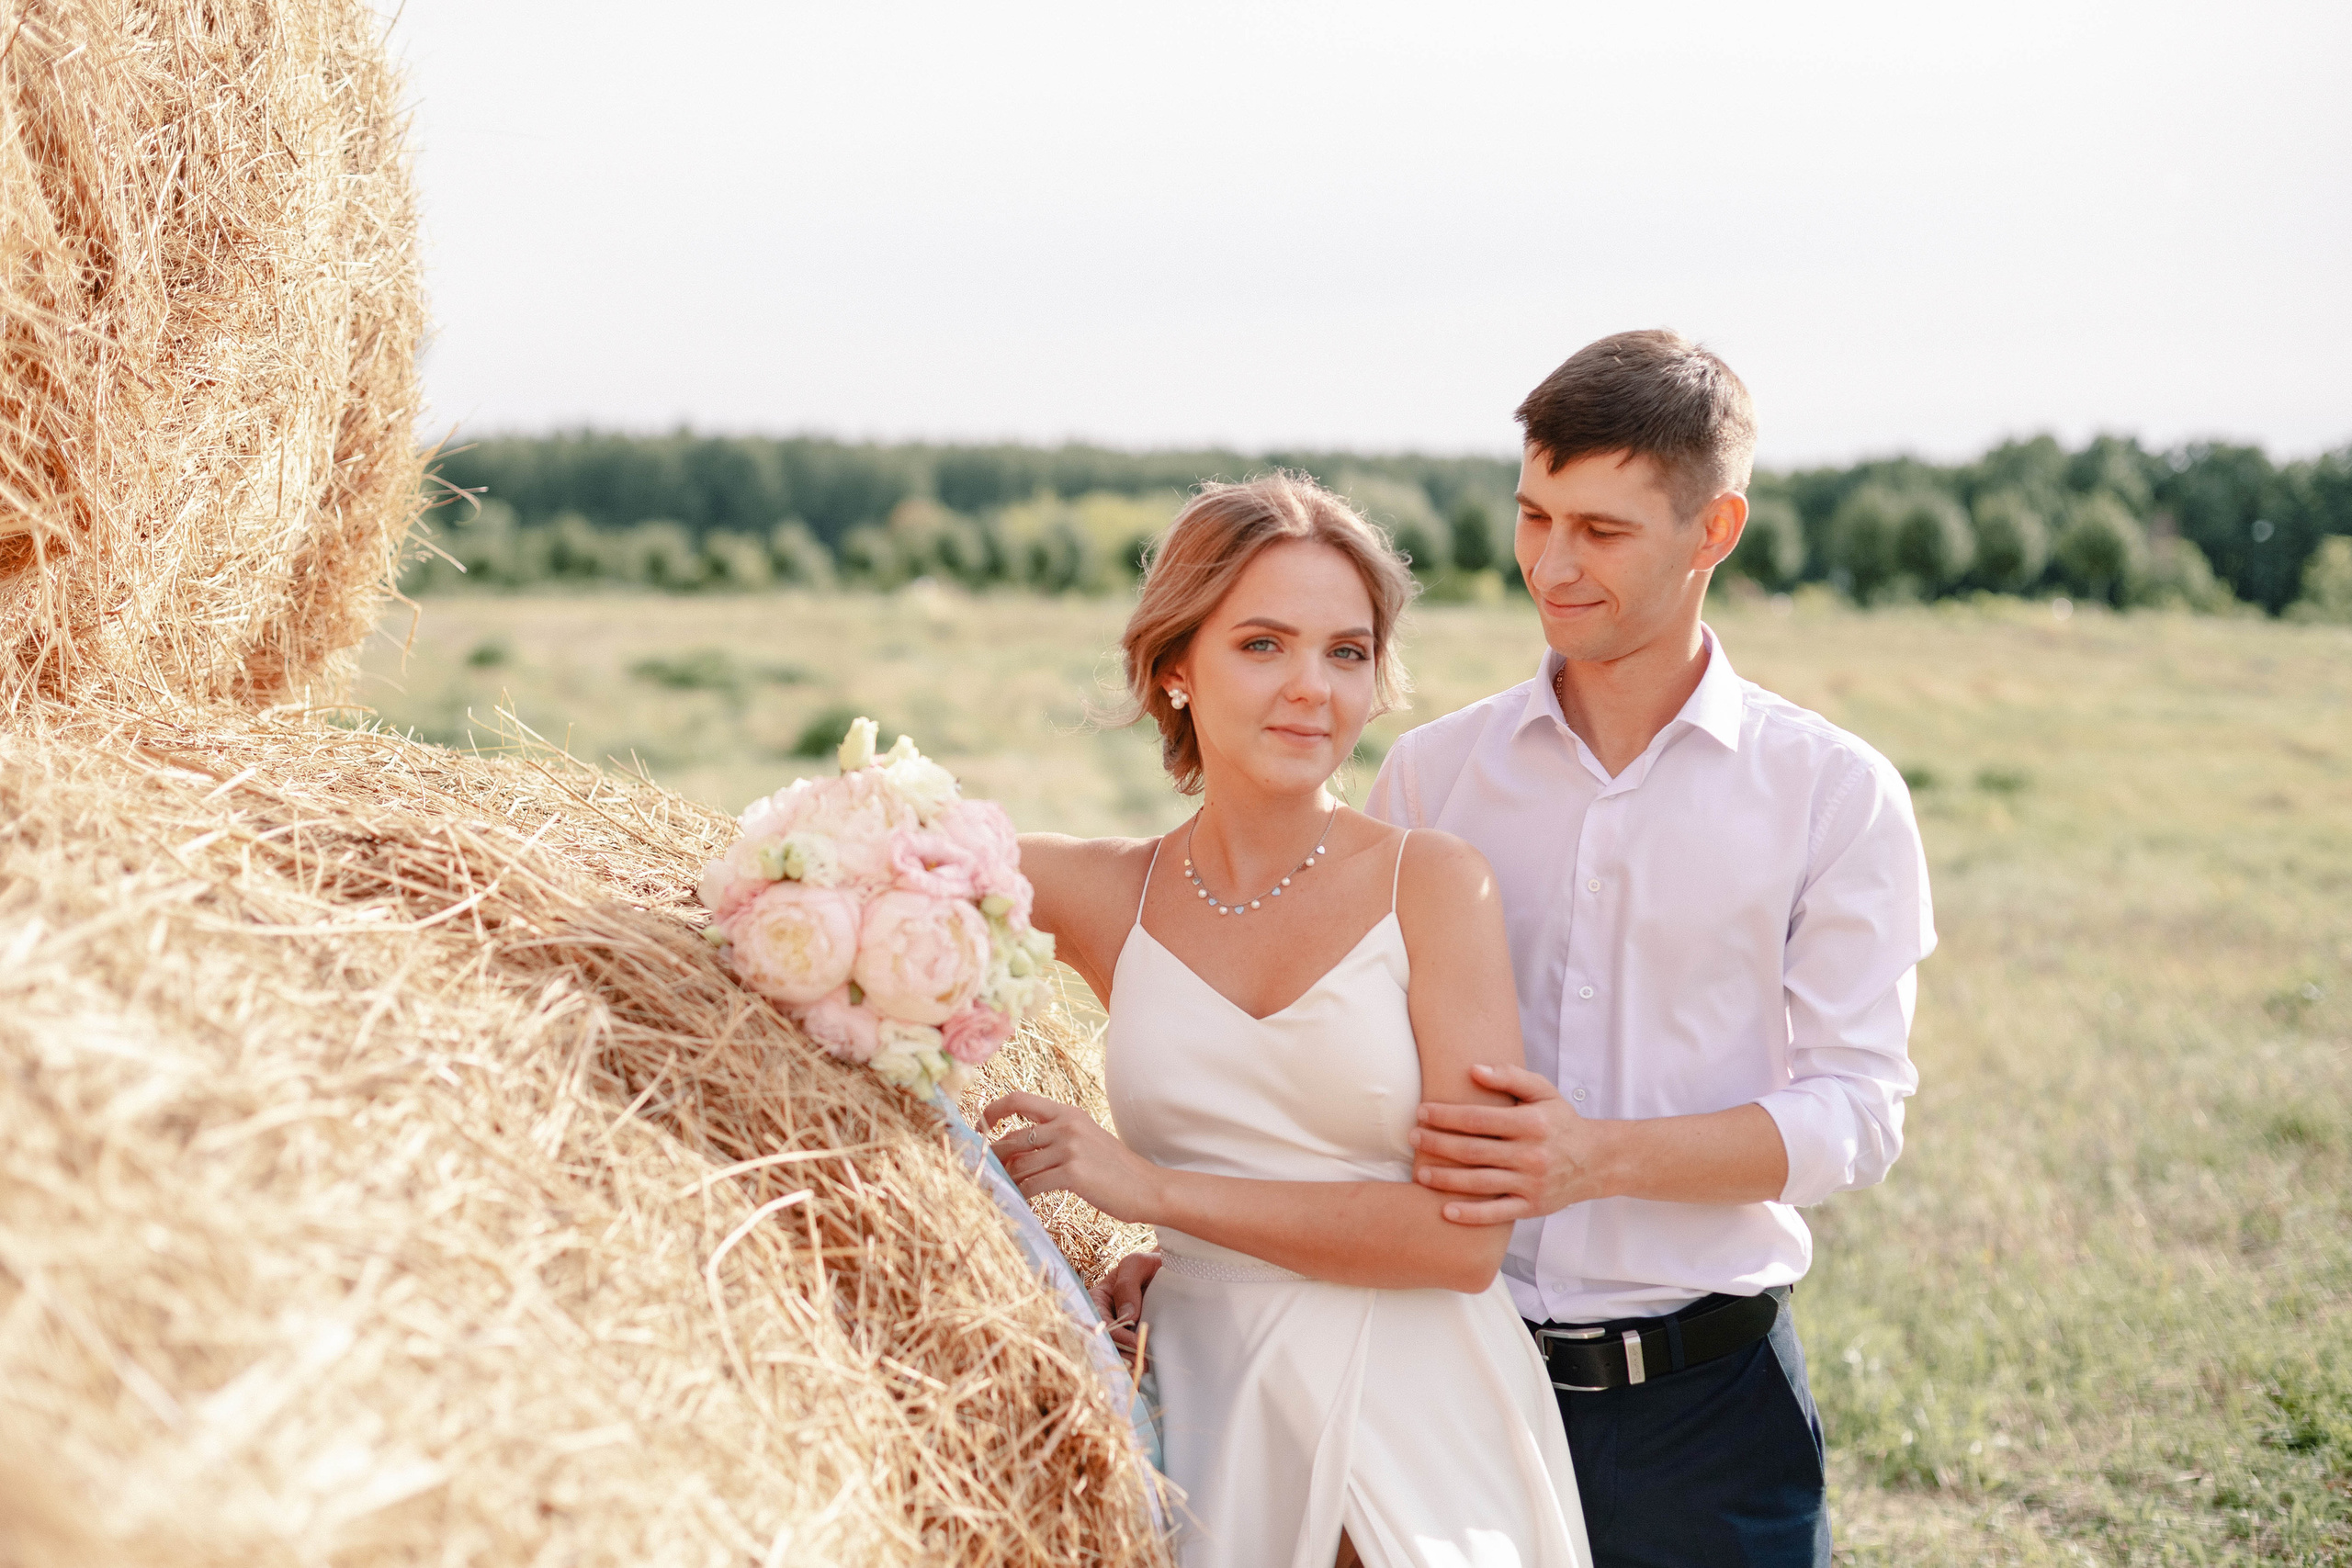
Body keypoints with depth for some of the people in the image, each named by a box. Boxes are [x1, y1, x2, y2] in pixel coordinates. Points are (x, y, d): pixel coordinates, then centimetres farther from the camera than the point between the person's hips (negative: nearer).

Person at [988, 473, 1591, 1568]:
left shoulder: (1433, 883, -8)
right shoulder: (1108, 897, 0)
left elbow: (1467, 1235, -15)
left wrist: (1158, 1189, -16)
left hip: (1419, 1426, -2)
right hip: (1206, 1401, 2)